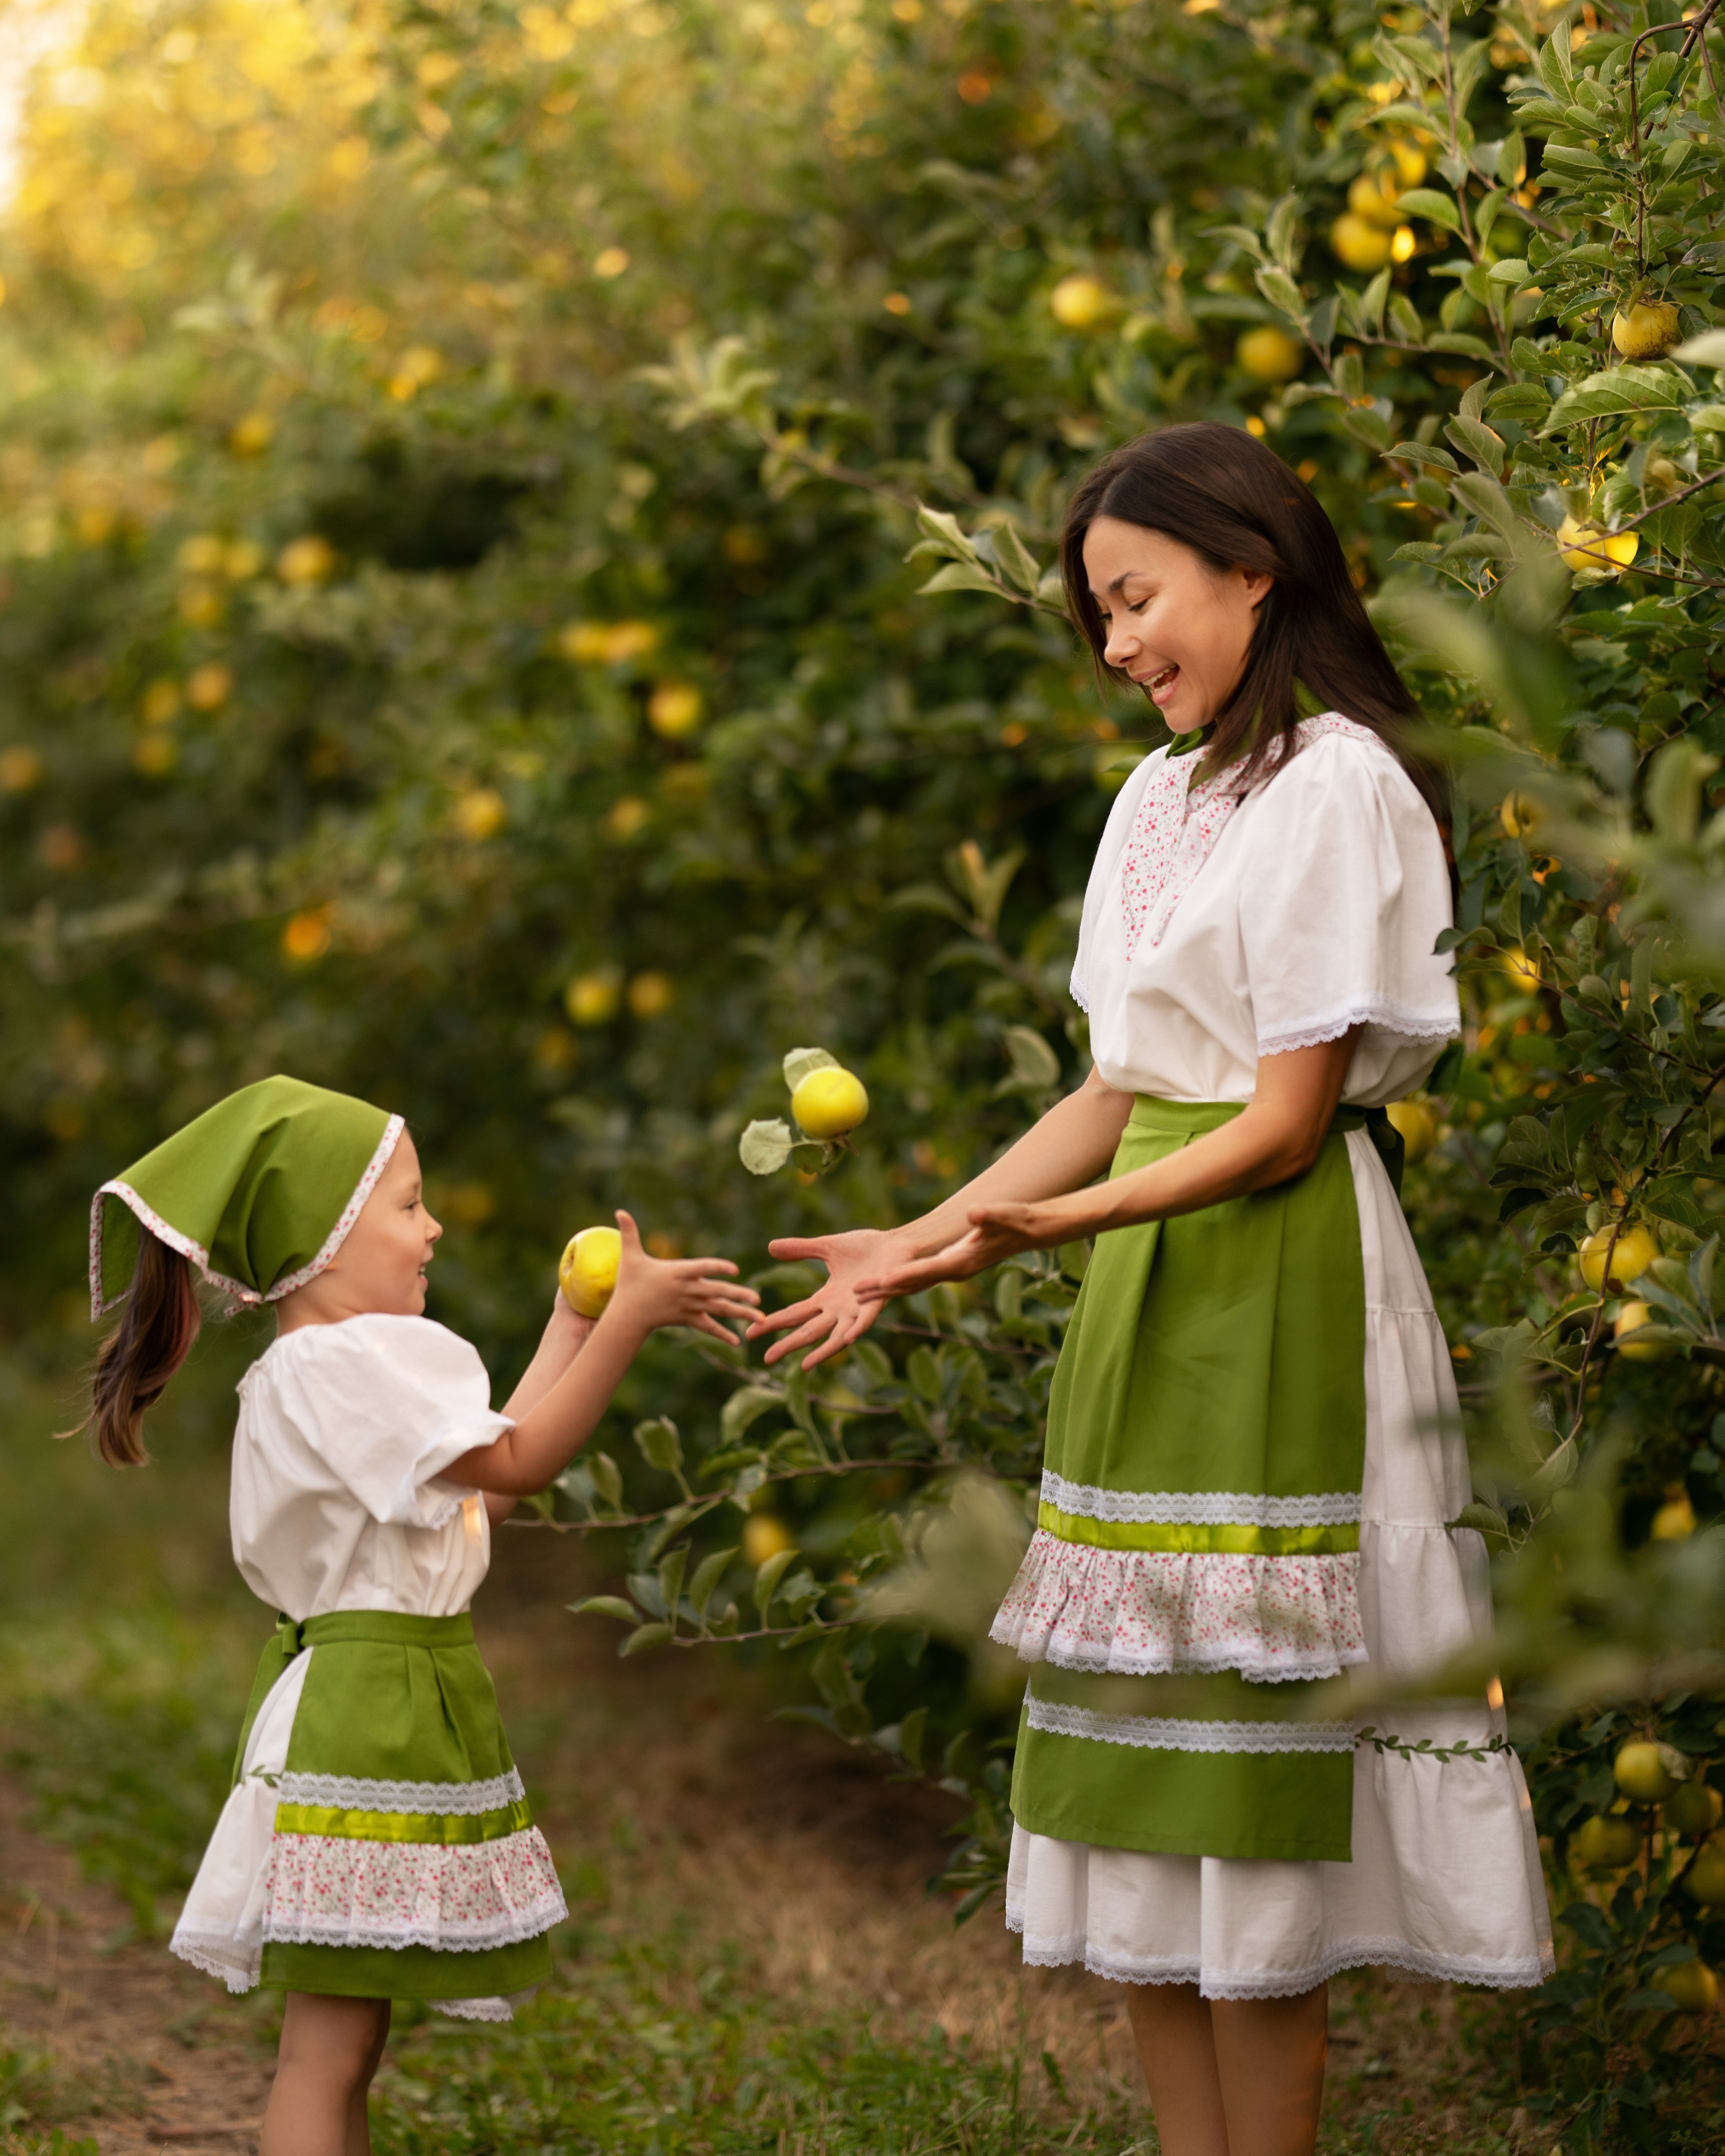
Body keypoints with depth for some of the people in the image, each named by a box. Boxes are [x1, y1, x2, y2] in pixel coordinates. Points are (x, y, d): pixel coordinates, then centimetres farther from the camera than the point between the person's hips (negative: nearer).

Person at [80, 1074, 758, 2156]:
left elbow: (482, 1483, 19)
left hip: (395, 1710, 11)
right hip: (368, 1714, -11)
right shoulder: (336, 1367, -16)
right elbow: (516, 1462, -18)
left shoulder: (339, 1369, 17)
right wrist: (627, 1320, -14)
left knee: (345, 2044, 13)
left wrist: (573, 1328, 22)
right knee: (329, 2047, -9)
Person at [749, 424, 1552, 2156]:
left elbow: (1286, 1122, -14)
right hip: (1145, 1295, 8)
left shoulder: (1335, 784, -10)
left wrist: (1049, 1224, -24)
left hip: (1278, 1286, -8)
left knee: (1245, 1776, -6)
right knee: (1140, 1765, 8)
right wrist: (918, 1245, 10)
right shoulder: (1158, 796, 16)